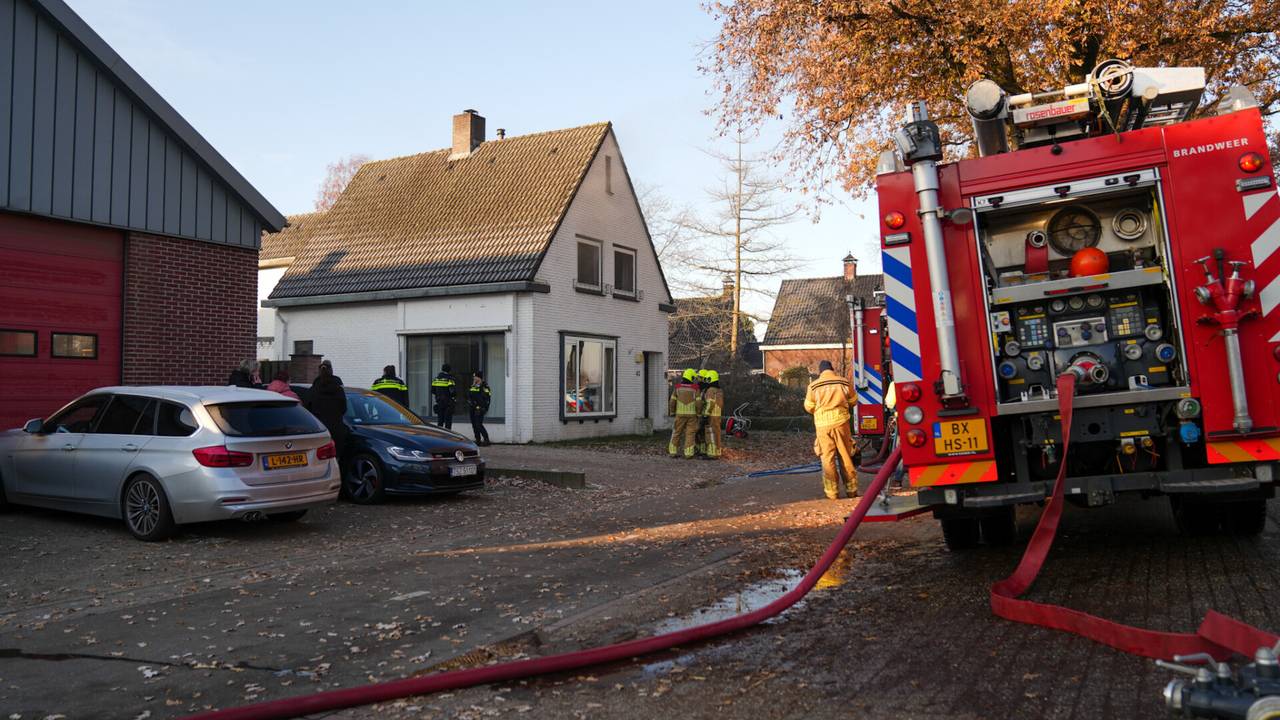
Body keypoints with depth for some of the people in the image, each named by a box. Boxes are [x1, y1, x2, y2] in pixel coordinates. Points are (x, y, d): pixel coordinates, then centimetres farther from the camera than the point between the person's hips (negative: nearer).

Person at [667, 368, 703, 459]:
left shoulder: (677, 387, -1)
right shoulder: (695, 388, -6)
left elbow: (672, 401, -1)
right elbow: (698, 403, -9)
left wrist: (672, 412, 10)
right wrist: (698, 413, 2)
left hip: (680, 414, 2)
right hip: (692, 414, -2)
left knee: (677, 432, 9)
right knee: (690, 433, 2)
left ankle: (673, 452, 10)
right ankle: (689, 453, -2)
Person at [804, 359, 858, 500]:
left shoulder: (814, 386, -4)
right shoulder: (843, 382, -1)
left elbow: (809, 407, 3)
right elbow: (853, 400, 11)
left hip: (822, 424, -1)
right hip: (841, 422, 1)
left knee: (828, 458, 5)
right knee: (846, 456, 10)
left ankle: (832, 492, 6)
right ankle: (851, 489, 15)